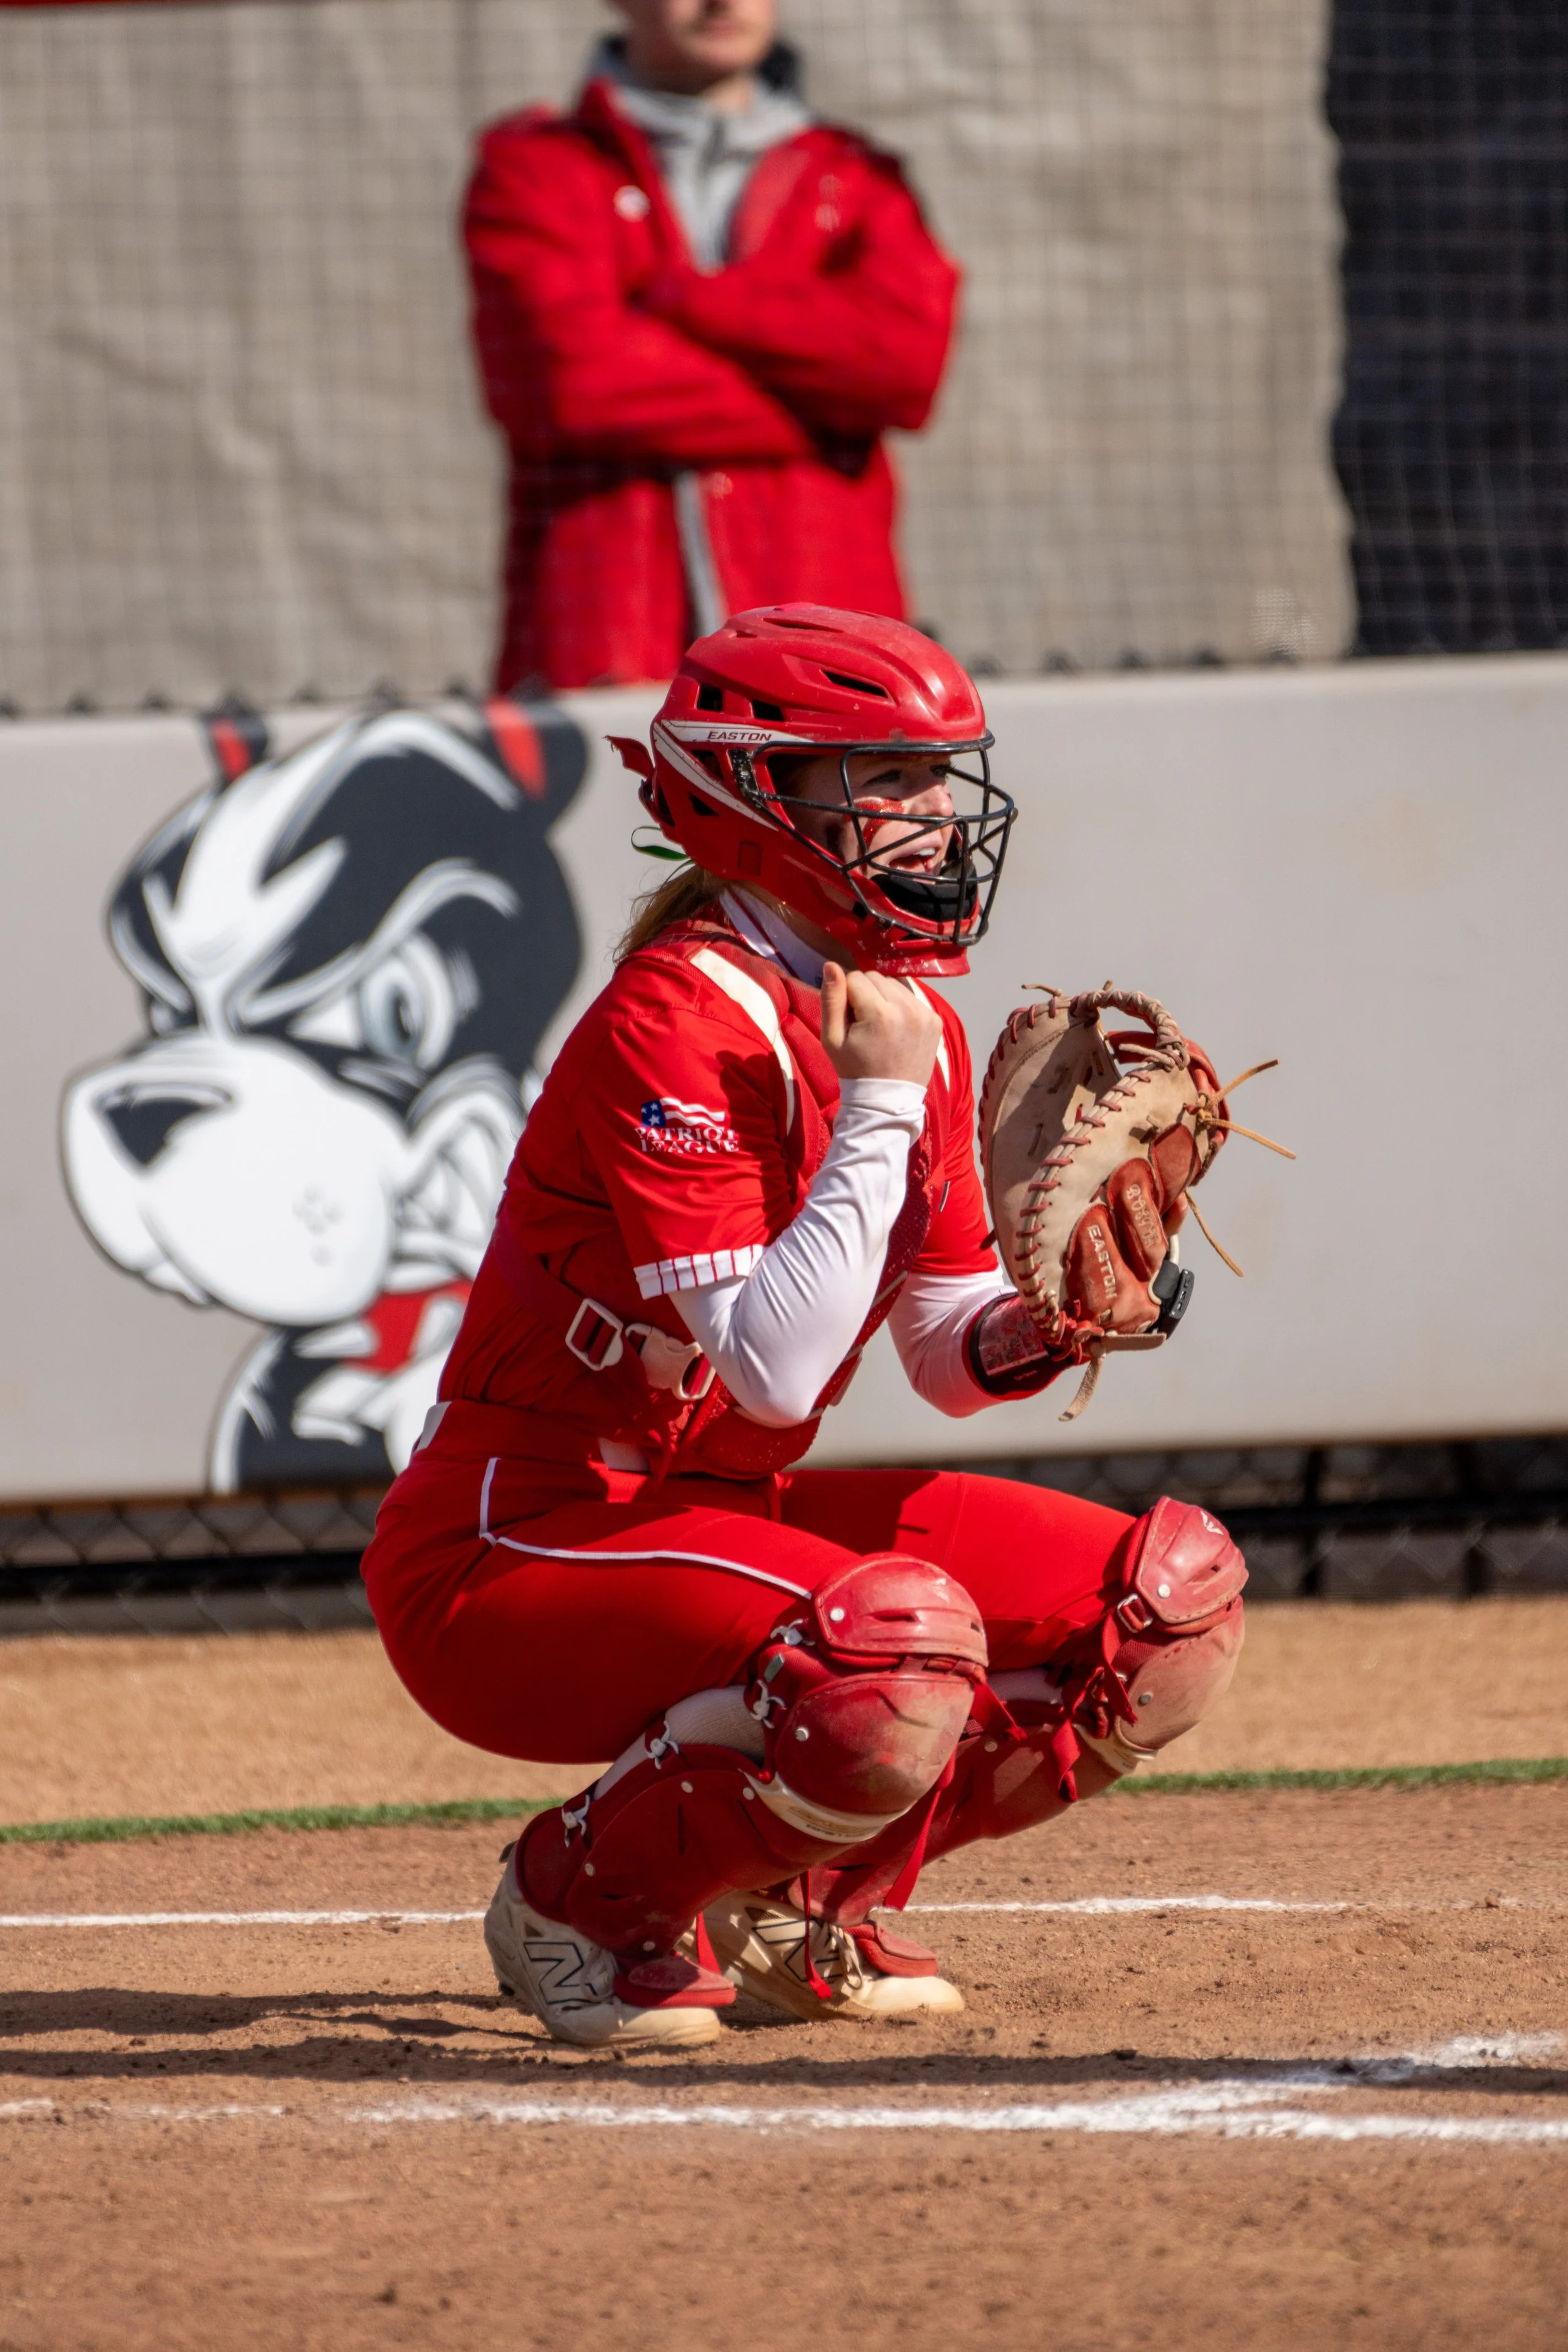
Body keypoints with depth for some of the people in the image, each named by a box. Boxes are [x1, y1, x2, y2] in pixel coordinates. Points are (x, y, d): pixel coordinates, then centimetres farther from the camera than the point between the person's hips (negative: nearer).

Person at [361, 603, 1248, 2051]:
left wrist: (1034, 1327, -10)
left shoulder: (910, 1023, 7)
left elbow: (949, 1356, 13)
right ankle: (583, 1893, -9)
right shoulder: (677, 1024, -20)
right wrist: (877, 1108, -24)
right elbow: (771, 1368, -28)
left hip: (718, 1517, 9)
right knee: (894, 1645, -36)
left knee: (1175, 1597, 0)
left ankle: (801, 1895, 12)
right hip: (503, 1561, -9)